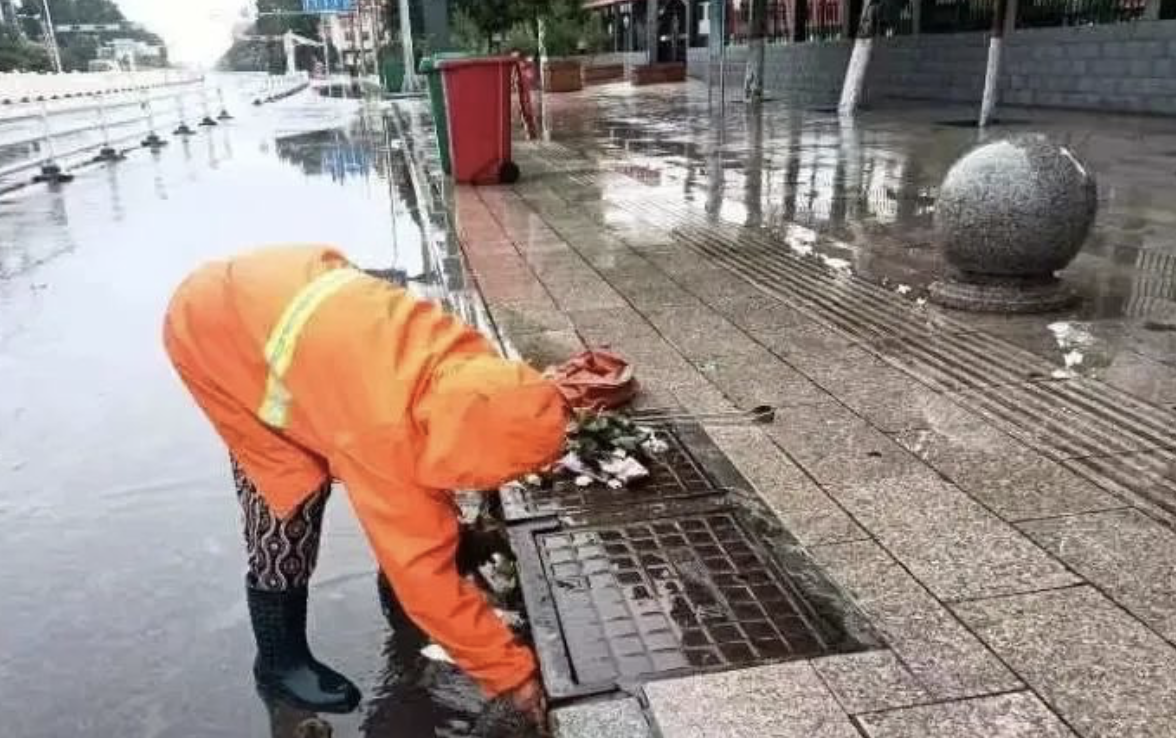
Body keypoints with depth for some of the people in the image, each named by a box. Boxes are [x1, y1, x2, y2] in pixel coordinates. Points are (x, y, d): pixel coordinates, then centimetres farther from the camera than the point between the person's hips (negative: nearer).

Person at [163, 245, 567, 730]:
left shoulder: (460, 358, -20)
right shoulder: (383, 431, -38)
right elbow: (422, 570, -29)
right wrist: (511, 672, -20)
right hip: (211, 326, -6)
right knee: (291, 494, -7)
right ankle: (281, 662, 14)